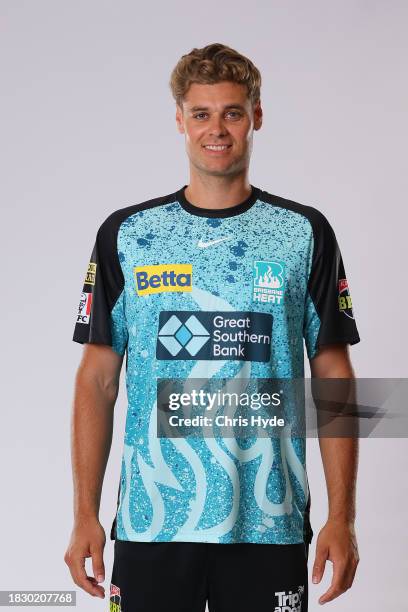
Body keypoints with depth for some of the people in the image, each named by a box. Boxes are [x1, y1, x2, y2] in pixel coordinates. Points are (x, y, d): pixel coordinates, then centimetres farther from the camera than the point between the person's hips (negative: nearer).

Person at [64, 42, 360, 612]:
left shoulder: (305, 233, 3)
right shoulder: (125, 234, 4)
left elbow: (334, 378, 3)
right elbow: (98, 379, 5)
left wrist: (342, 517, -4)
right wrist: (85, 515, -2)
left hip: (269, 525, 0)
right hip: (151, 524, 0)